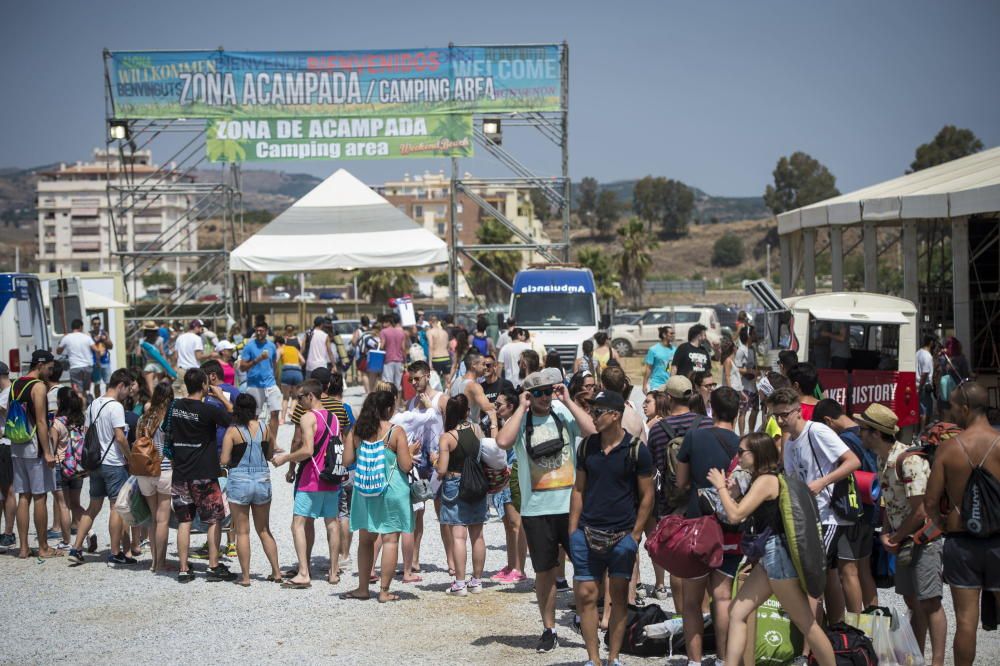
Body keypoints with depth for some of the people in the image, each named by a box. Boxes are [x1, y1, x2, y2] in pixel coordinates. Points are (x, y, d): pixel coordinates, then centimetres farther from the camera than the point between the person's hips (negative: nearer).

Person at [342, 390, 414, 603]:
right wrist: (409, 451, 8)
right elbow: (406, 466, -12)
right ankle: (384, 591, 3)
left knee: (365, 539, 15)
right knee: (390, 539, 2)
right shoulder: (396, 432, -11)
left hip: (364, 490, 4)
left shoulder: (357, 431, 0)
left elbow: (347, 461, 3)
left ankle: (363, 588, 20)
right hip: (391, 490, -4)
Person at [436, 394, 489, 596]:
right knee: (477, 535, 10)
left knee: (458, 535, -4)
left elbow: (441, 471, -14)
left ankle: (460, 583, -5)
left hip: (455, 486, -4)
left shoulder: (447, 437, -14)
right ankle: (477, 581, 18)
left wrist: (436, 462, 6)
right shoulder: (476, 428, -2)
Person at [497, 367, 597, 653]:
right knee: (544, 571, 10)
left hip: (572, 505, 0)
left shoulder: (564, 414, 1)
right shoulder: (520, 420, 0)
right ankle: (549, 630, 22)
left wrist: (568, 401, -11)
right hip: (536, 509, 0)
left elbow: (593, 431, -15)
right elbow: (503, 442, -21)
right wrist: (522, 408, -13)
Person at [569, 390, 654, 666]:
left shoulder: (636, 449, -5)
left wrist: (635, 534, -6)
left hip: (622, 534, -3)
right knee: (586, 595, 0)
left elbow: (647, 495, -2)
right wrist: (572, 531, 6)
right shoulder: (588, 446, 7)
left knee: (619, 595, 4)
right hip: (587, 533, 3)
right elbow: (579, 488, 12)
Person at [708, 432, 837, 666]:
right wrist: (727, 491, 13)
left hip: (778, 554, -10)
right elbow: (745, 515, 18)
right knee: (737, 613, 6)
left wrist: (720, 486, -6)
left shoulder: (765, 480, -15)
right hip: (768, 557, 10)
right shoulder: (764, 479, 15)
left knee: (806, 624, -2)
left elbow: (735, 515, -18)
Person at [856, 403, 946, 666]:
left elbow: (919, 511, -23)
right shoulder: (882, 459, 6)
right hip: (904, 540, 9)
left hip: (924, 538, -9)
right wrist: (885, 534, -1)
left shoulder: (909, 461, -22)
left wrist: (895, 538, -11)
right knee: (912, 602, 14)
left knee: (929, 602, -8)